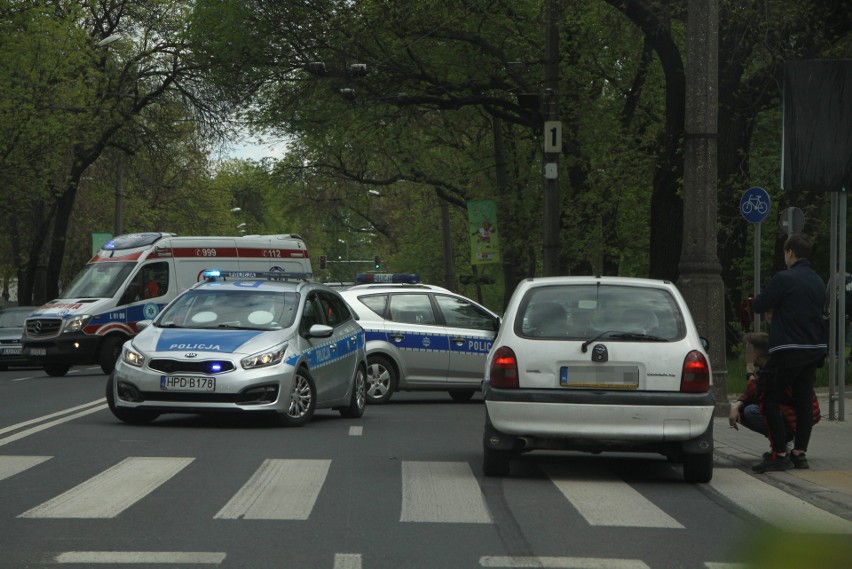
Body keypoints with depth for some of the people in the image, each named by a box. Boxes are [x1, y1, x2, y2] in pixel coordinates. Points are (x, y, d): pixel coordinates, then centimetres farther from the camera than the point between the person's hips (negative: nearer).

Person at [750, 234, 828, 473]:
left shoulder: (783, 279, -12)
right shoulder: (818, 282, 12)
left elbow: (759, 306, -7)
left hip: (788, 349, -7)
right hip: (815, 349, 7)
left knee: (769, 400, -1)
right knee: (803, 401, 12)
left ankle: (780, 455, -6)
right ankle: (800, 453, 12)